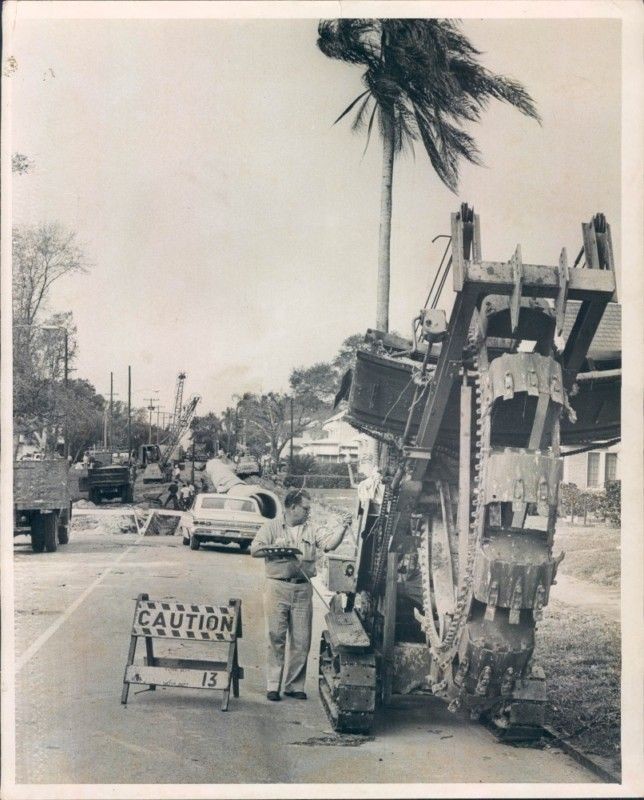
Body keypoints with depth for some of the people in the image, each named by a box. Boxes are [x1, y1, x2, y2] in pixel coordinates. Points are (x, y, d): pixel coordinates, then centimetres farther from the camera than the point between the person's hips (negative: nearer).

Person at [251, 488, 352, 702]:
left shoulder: (311, 531, 13)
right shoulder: (272, 526, 5)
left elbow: (330, 543, 0)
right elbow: (254, 550, -2)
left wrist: (343, 528, -13)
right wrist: (275, 547, -13)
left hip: (303, 590, 3)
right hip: (277, 588, -3)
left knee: (301, 641, 4)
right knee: (276, 638, -1)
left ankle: (295, 685, 13)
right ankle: (273, 685, 6)